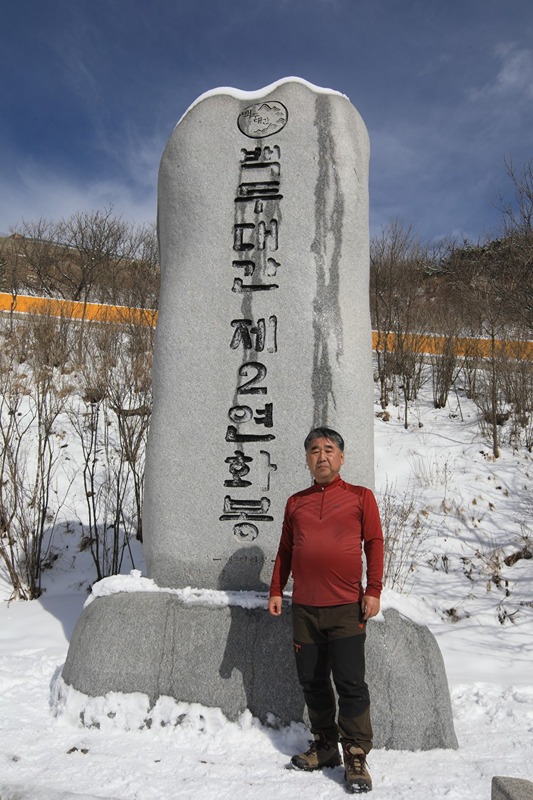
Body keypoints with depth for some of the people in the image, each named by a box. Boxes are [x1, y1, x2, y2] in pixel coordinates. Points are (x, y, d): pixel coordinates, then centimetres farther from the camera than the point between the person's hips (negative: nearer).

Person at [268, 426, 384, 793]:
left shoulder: (361, 497, 2)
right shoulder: (296, 502, 11)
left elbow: (374, 543, -1)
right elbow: (285, 550, 15)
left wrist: (373, 590, -8)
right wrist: (276, 590, 9)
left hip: (347, 608, -4)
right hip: (304, 609, 4)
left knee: (351, 684, -1)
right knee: (313, 682, 12)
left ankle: (356, 757, 12)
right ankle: (325, 747, 28)